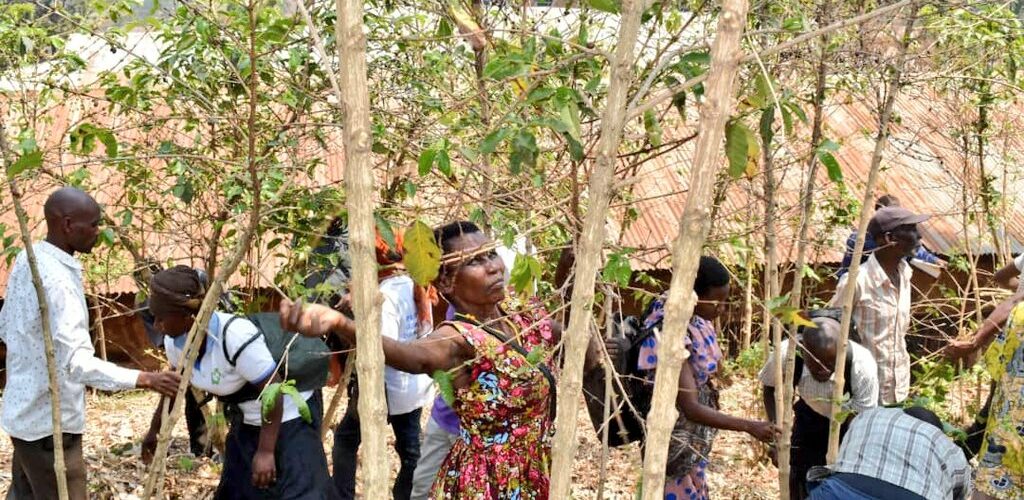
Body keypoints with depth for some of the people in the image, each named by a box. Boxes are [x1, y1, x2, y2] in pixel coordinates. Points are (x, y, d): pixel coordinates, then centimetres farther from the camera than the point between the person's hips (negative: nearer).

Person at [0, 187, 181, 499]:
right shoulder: (57, 280, -27)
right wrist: (144, 380, -36)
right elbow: (77, 362, -34)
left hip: (25, 410, 10)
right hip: (50, 421, -10)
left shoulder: (27, 259, 3)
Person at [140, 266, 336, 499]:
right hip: (247, 421, 8)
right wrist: (154, 430, 19)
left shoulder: (236, 336, -35)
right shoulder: (175, 341, -10)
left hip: (289, 416, -8)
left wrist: (265, 451, -26)